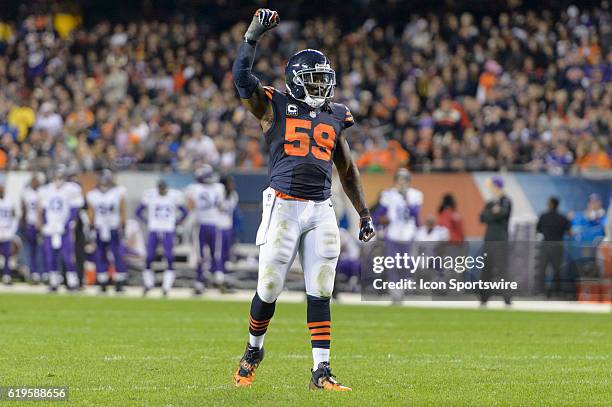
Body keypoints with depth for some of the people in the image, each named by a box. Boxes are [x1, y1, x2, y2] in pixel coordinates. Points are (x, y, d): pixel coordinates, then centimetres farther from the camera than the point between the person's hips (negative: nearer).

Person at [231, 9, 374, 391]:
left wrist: (365, 213, 22)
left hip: (321, 211, 4)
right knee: (269, 289, 0)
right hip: (284, 207, -3)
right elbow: (241, 77, -10)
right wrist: (254, 35, -14)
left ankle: (321, 371, 0)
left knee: (320, 293, -1)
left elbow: (348, 169, 24)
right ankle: (254, 351, 27)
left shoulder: (334, 117, 16)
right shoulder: (274, 107, 4)